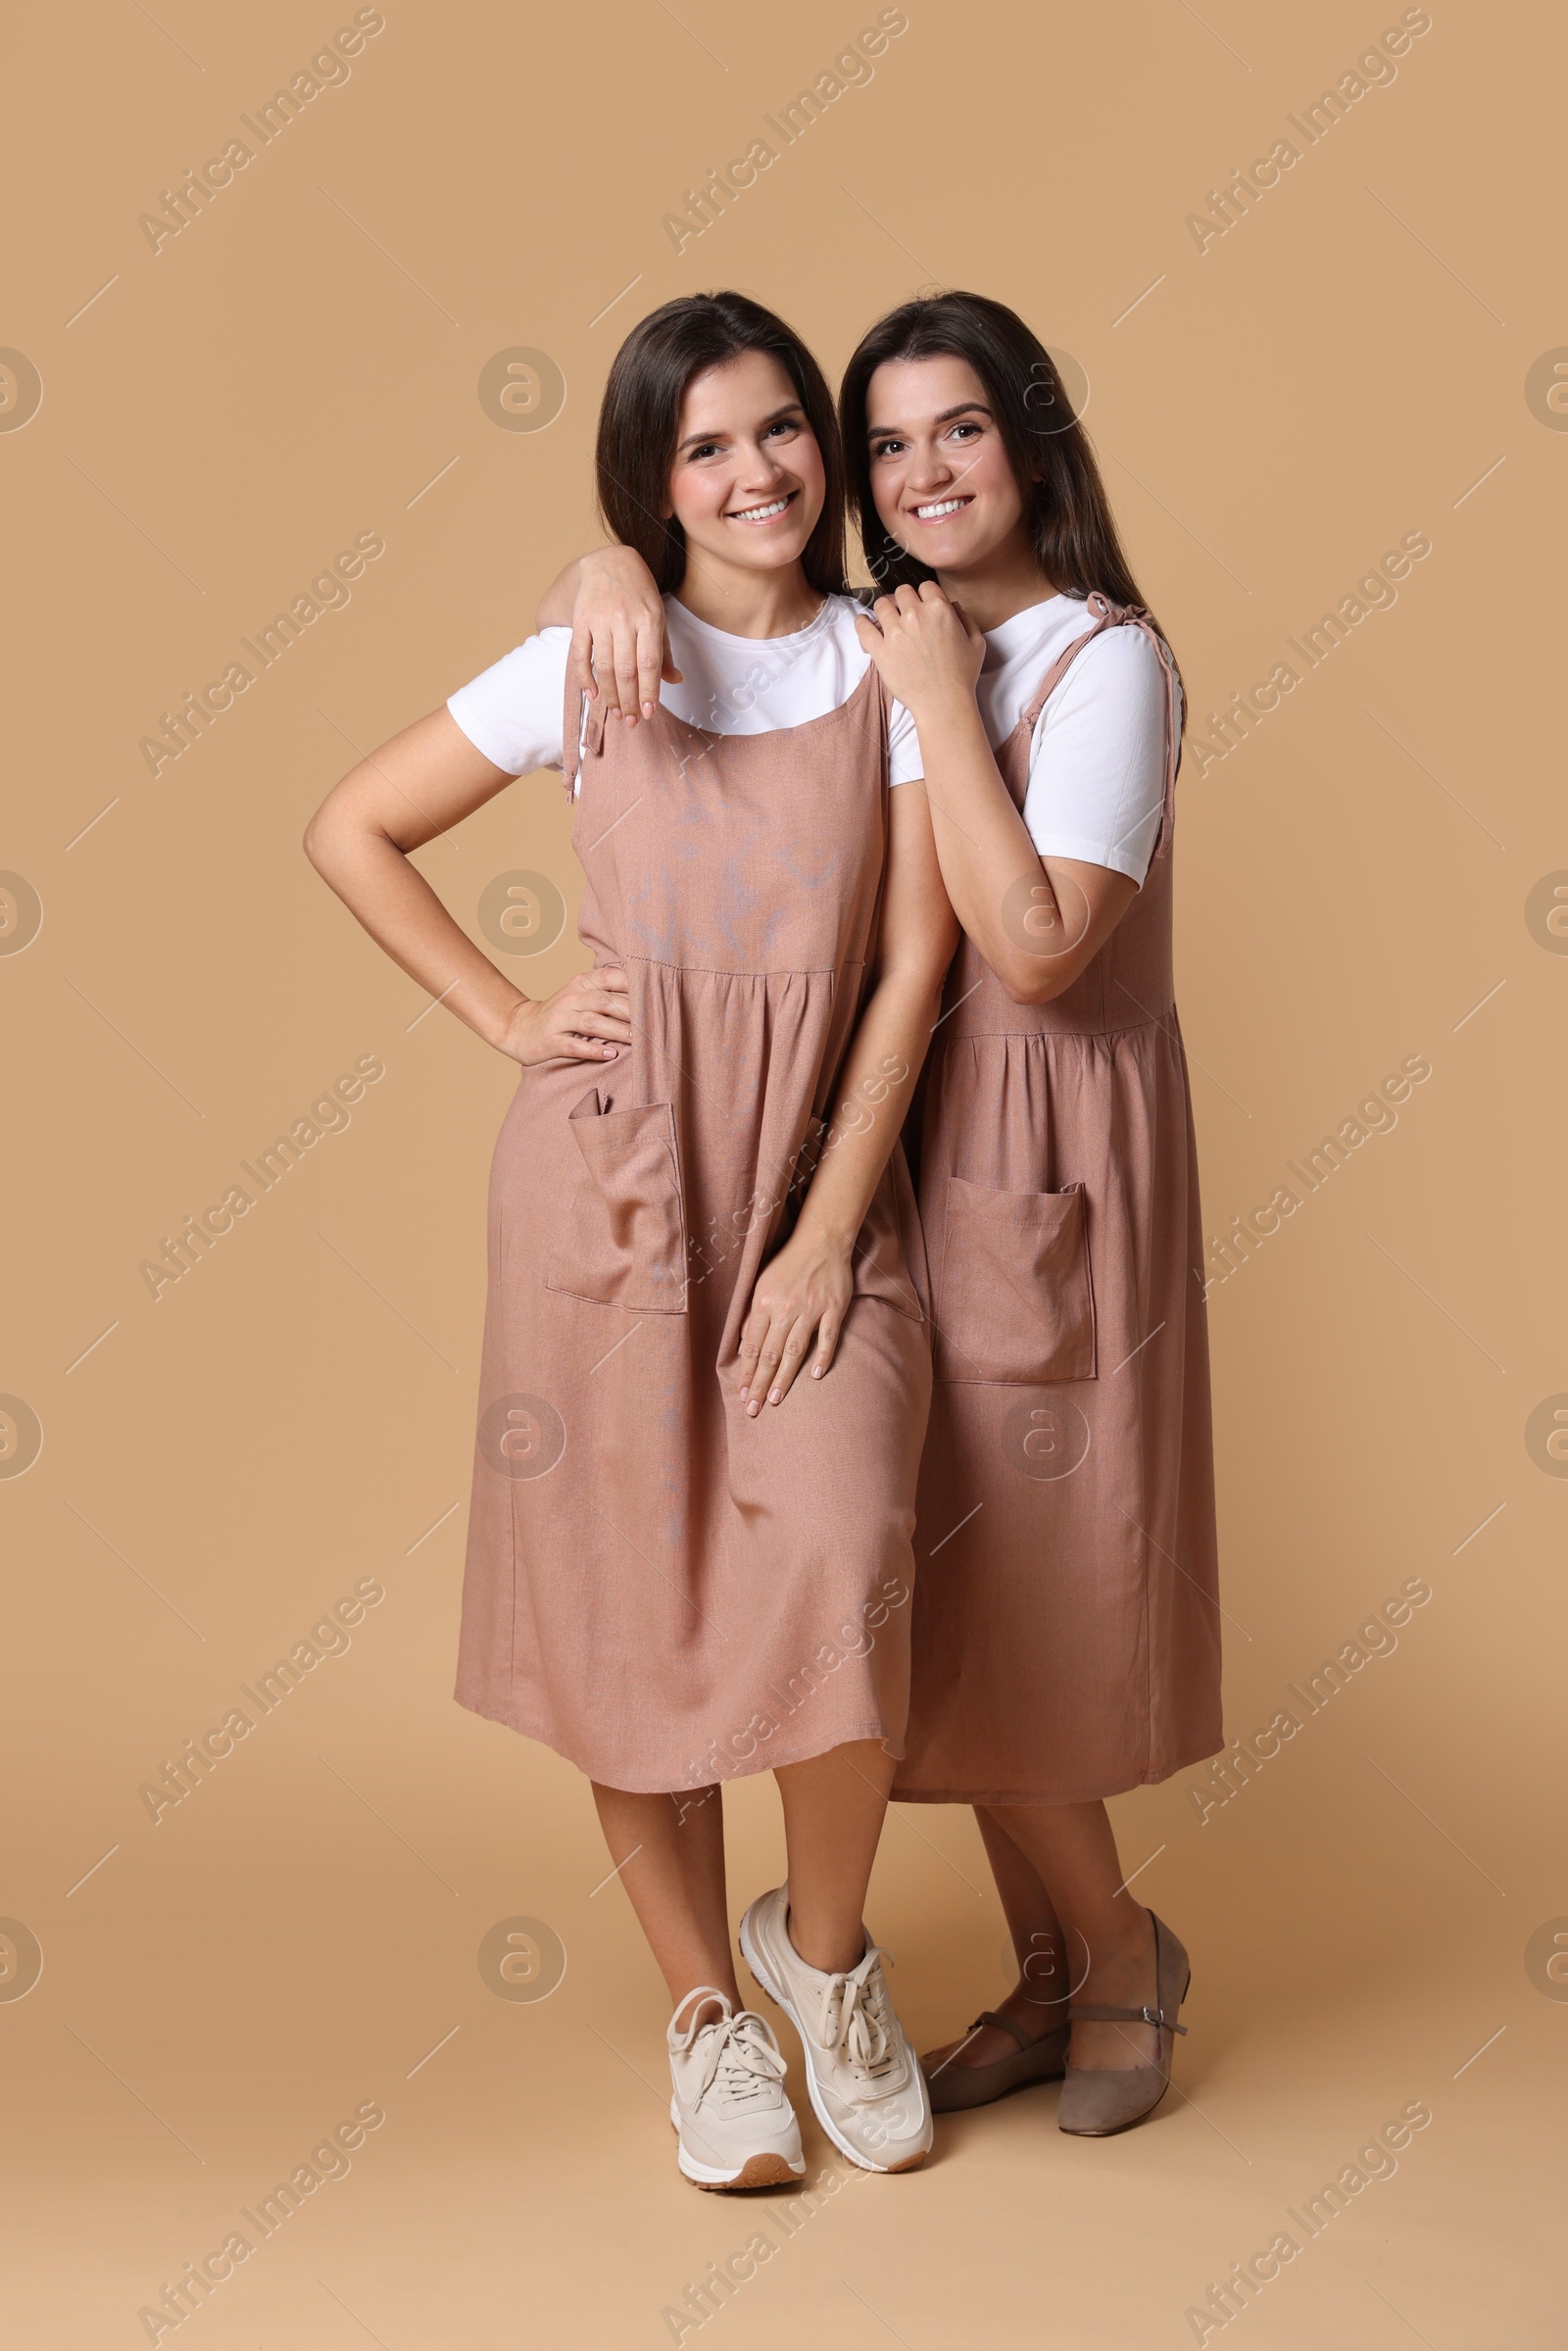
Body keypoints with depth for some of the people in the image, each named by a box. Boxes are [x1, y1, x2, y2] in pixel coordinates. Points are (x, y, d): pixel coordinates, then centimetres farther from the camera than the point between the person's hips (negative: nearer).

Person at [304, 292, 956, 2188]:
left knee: (838, 1580, -16)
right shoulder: (588, 671, 0)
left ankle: (821, 1943, 14)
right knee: (633, 1605, 6)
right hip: (614, 1183, 0)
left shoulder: (892, 668, 2)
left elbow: (912, 969, -2)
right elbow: (350, 833, 8)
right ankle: (706, 2008, 26)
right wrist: (507, 1018, 0)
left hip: (823, 1184, 0)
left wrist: (827, 1236, -8)